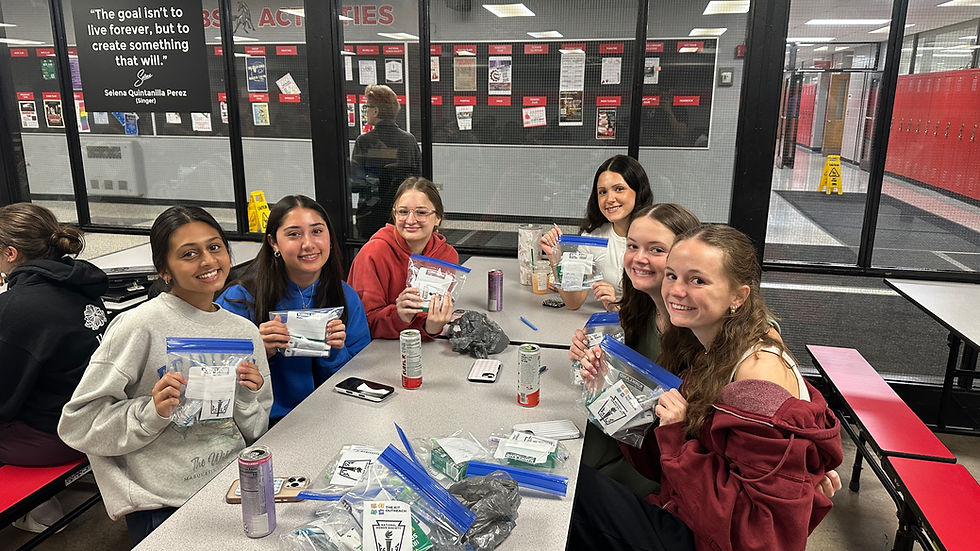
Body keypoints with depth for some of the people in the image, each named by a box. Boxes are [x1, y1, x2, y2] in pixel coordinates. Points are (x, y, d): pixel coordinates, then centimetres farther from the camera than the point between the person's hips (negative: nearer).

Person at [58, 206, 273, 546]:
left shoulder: (245, 331, 6)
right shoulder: (140, 325, -10)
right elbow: (77, 422, -8)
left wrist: (247, 400, -8)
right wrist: (153, 413, -21)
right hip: (164, 505, -4)